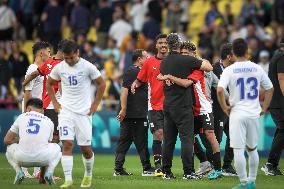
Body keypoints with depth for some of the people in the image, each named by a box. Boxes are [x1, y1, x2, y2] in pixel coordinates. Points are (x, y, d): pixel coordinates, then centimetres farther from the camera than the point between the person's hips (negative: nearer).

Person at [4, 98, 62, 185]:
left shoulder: (22, 116, 17)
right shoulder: (49, 121, 21)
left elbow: (6, 140, 17)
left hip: (22, 158, -1)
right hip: (42, 158, 1)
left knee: (10, 147, 35)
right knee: (56, 148, 35)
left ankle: (19, 171, 9)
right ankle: (49, 172, 9)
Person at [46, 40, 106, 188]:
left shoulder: (87, 67, -7)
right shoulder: (59, 68, 0)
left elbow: (101, 84, 3)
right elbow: (49, 84, 17)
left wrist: (95, 104, 0)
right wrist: (55, 103, 9)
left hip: (84, 111, -1)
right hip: (66, 110, 1)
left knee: (85, 147, 2)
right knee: (67, 144, -12)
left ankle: (88, 175, 27)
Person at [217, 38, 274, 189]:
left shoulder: (229, 70, -7)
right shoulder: (257, 68, 4)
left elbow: (219, 90, -19)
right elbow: (270, 88, 12)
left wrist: (224, 107, -5)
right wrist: (264, 107, 20)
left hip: (237, 114, -4)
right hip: (254, 113, 4)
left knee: (238, 150, -2)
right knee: (252, 148, 18)